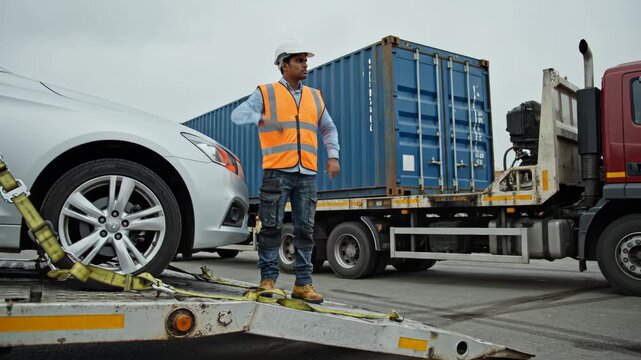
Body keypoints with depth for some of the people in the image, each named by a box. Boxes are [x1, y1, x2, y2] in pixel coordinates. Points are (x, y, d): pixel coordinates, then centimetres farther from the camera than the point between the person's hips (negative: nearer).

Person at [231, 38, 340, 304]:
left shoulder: (315, 97, 19)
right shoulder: (266, 93, 6)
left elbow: (328, 128, 27)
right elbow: (238, 115, -2)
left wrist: (333, 155, 12)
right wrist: (261, 117, -21)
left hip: (307, 174, 4)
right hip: (277, 172, -4)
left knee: (305, 230, 3)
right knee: (271, 227, -3)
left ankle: (303, 283, 9)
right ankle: (268, 279, 7)